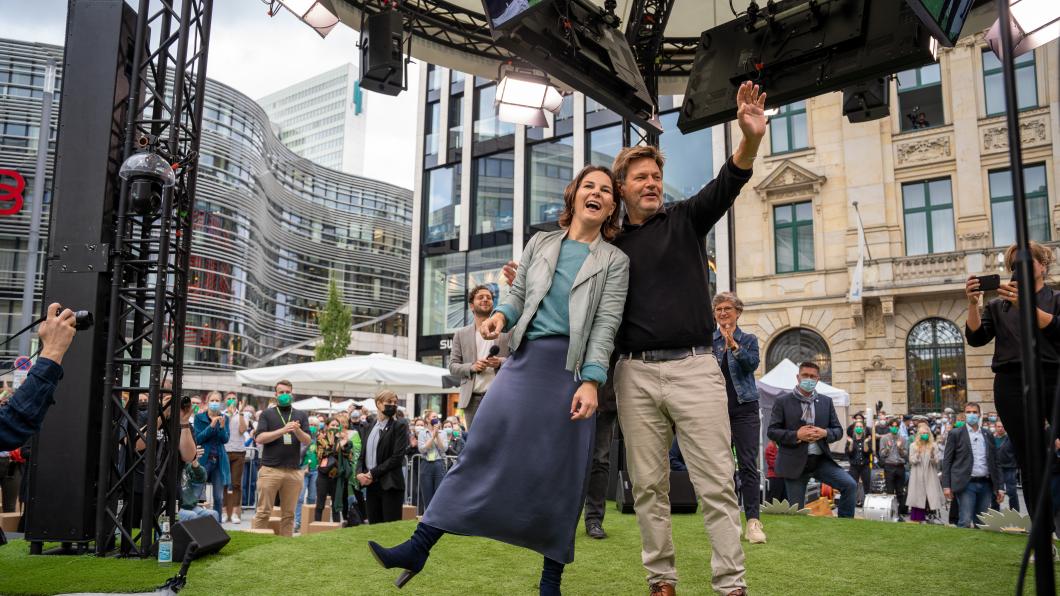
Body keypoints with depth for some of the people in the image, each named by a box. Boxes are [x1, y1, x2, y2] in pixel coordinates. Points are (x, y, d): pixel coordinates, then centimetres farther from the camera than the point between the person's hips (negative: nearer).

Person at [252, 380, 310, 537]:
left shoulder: (301, 415, 13)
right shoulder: (267, 414, 7)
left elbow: (307, 440, 4)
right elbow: (259, 438, -6)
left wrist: (297, 431, -17)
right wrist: (283, 430, -17)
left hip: (294, 471, 2)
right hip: (270, 469, -2)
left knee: (289, 514, 6)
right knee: (263, 512, -1)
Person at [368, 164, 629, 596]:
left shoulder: (615, 260, 7)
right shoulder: (540, 244, 15)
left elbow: (607, 323, -3)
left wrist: (591, 382, -14)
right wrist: (501, 315, -6)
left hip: (573, 367, -2)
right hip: (526, 358, 2)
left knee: (561, 471, 1)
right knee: (483, 446, -5)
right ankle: (419, 547, -3)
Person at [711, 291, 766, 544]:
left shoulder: (749, 339, 10)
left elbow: (753, 363, -8)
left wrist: (734, 345, -22)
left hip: (744, 408, -1)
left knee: (748, 464, -6)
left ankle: (753, 522, -6)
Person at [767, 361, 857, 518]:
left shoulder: (826, 402, 11)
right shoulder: (783, 402, 0)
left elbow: (838, 430, 11)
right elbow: (771, 431, -5)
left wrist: (825, 433, -11)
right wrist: (796, 435, -18)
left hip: (821, 459, 3)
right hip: (795, 462, -3)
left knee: (850, 485, -15)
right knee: (796, 511, 1)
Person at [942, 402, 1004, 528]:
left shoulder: (987, 436, 13)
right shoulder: (956, 434, 2)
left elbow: (995, 462, 15)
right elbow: (947, 461, -1)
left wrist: (999, 487, 9)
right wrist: (946, 486, -7)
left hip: (985, 484, 4)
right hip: (966, 484, -4)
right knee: (965, 522, -9)